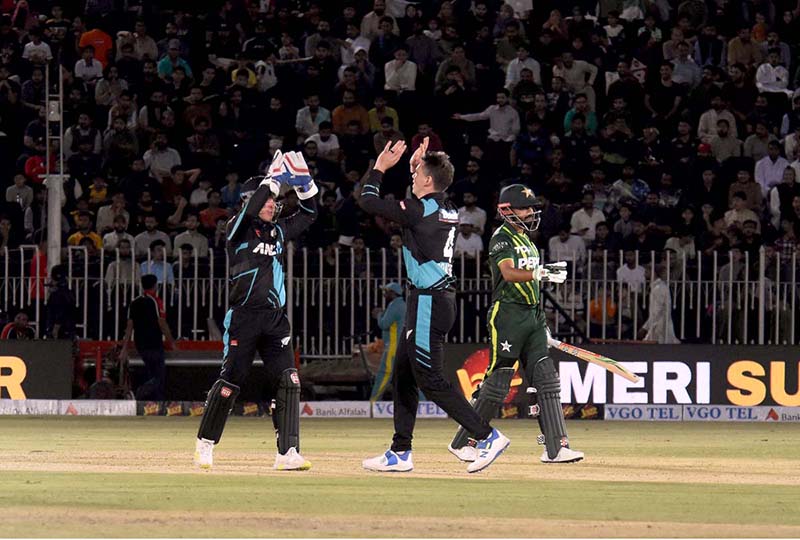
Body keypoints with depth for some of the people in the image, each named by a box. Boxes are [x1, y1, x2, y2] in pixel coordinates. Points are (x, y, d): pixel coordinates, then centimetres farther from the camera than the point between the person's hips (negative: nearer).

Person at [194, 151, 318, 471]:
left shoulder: (279, 231, 17)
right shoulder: (238, 228, 0)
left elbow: (309, 214, 21)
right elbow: (251, 210, -20)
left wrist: (303, 180, 5)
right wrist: (274, 177, -17)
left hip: (275, 319, 5)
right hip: (244, 316, -5)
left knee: (288, 382, -8)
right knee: (230, 382, -3)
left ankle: (288, 453, -10)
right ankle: (205, 444, 14)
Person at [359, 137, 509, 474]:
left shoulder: (420, 210, -16)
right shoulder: (448, 211, 9)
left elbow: (368, 202, -10)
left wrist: (380, 168, 4)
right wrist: (417, 163, 26)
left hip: (429, 303, -10)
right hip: (439, 298, 10)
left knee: (429, 379, -8)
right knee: (404, 375, 15)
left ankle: (487, 436, -11)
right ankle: (400, 453, 19)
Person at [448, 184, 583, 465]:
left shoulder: (527, 240, 20)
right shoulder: (501, 238, -7)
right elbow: (509, 273, -24)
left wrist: (541, 323, 18)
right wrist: (542, 273, -36)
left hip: (532, 315, 9)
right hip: (508, 314, -9)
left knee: (545, 379, 0)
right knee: (497, 381, -7)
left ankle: (556, 447, -4)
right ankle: (462, 442, 3)